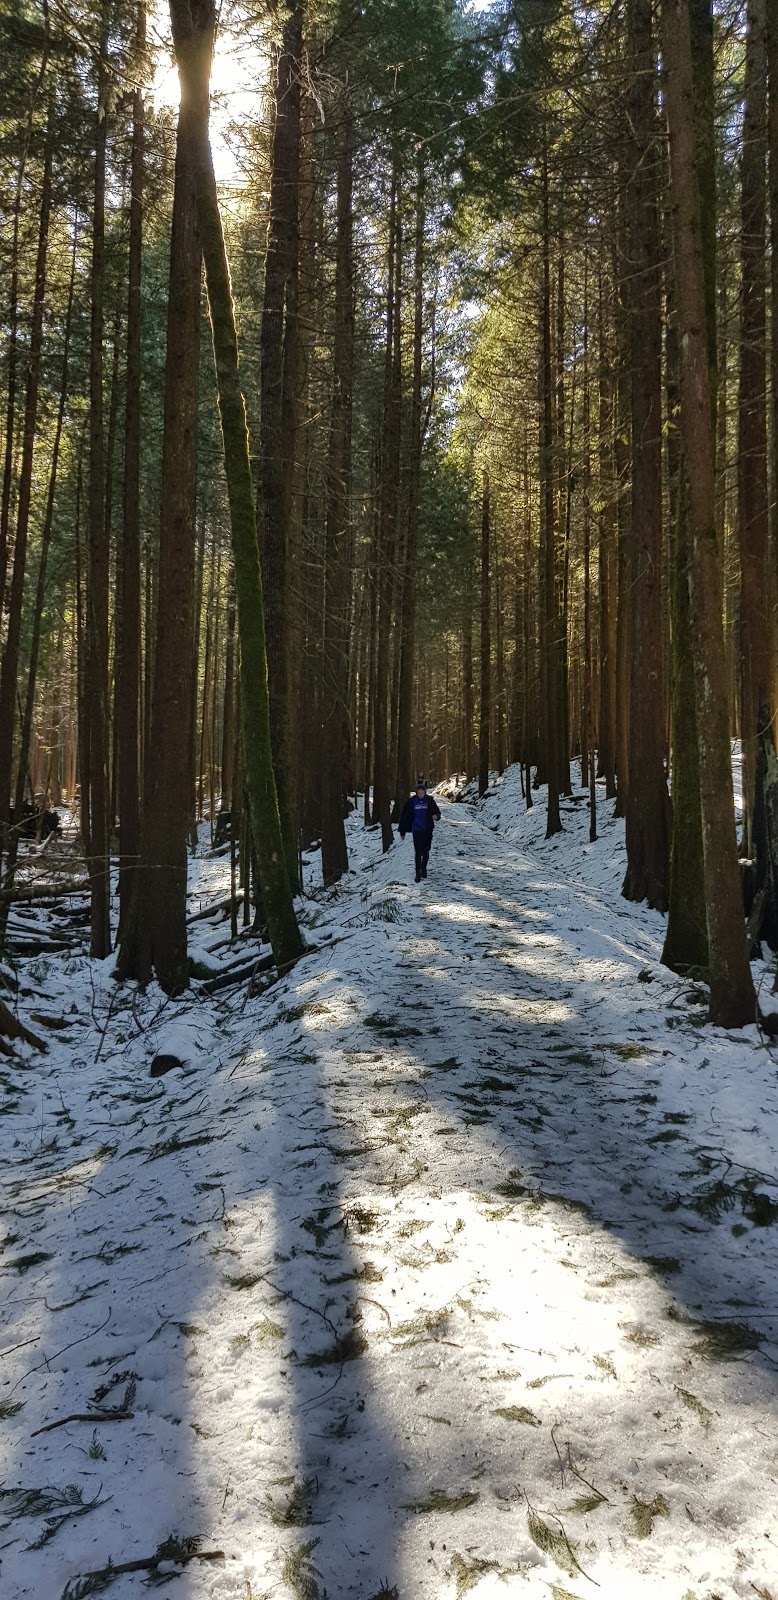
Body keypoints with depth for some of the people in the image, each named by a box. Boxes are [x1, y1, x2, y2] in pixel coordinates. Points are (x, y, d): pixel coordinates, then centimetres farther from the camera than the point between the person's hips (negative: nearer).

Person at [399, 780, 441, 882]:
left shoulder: (430, 801, -3)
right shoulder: (411, 801, -5)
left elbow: (437, 812, 4)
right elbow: (405, 816, -1)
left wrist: (436, 816, -22)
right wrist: (402, 832, 0)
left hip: (427, 830, 1)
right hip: (417, 831, -1)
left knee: (426, 851, 11)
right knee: (418, 852, -3)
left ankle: (424, 868, 33)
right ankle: (418, 873, 5)